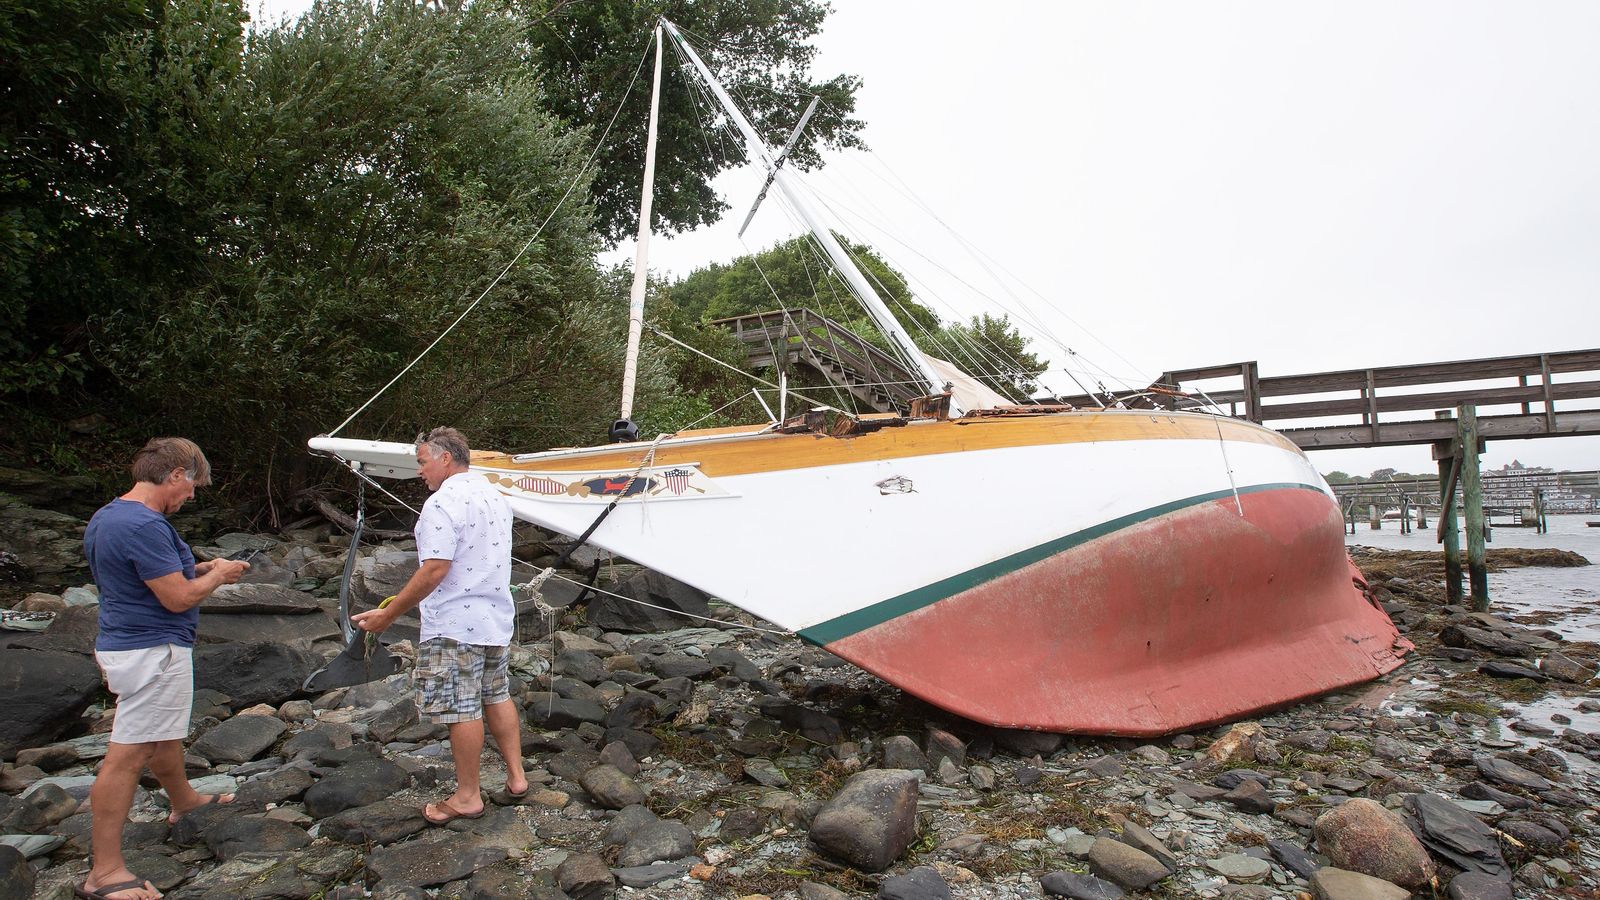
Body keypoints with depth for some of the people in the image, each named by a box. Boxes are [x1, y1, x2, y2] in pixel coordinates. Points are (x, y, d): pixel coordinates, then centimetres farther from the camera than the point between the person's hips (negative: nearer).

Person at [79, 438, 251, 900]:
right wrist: (217, 575, -6)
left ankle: (183, 800, 50)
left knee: (164, 732, 28)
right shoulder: (145, 526, -24)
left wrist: (200, 568, 12)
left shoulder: (105, 517, 9)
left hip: (125, 642, 11)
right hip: (152, 651, -11)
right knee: (127, 754, -5)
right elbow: (178, 598, -23)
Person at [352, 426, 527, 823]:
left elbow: (435, 570, -24)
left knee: (462, 709, 2)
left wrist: (388, 614, -16)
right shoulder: (494, 496, 12)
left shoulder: (443, 503, -17)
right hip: (497, 616, 9)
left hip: (454, 626, -9)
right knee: (497, 696, 19)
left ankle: (467, 797, 13)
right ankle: (516, 776, 26)